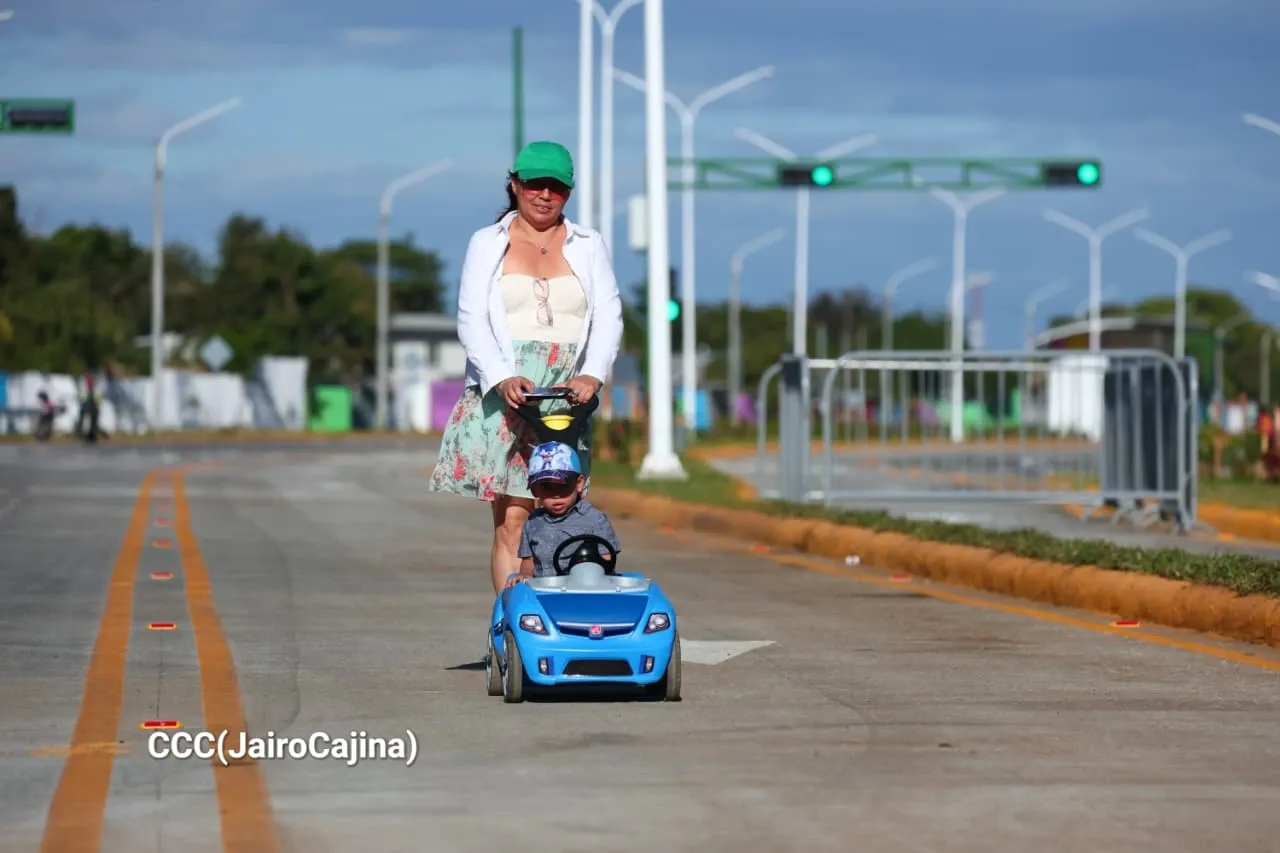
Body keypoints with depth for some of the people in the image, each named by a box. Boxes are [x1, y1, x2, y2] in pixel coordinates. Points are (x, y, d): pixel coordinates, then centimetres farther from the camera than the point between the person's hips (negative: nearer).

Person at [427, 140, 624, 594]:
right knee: (511, 519, -9)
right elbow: (471, 319, 2)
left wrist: (593, 374, -14)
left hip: (566, 400, 1)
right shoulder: (488, 243, 12)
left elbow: (608, 317, 6)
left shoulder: (589, 245, 16)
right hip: (501, 398, -1)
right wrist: (503, 377, -16)